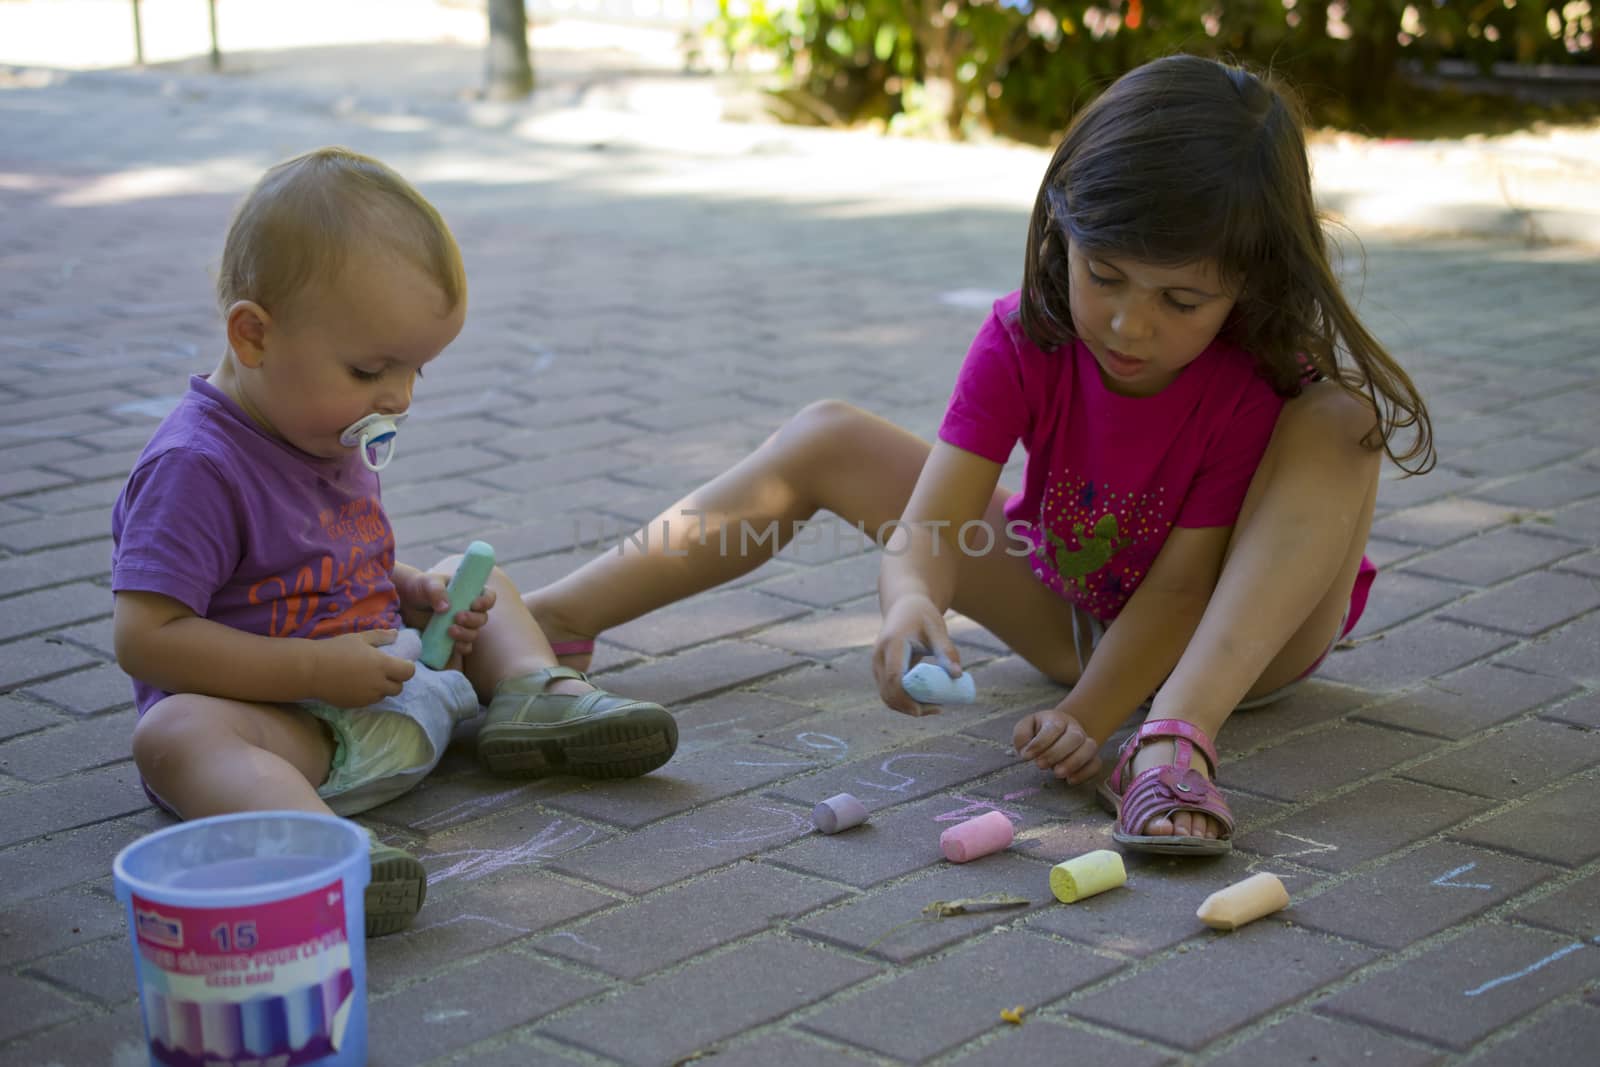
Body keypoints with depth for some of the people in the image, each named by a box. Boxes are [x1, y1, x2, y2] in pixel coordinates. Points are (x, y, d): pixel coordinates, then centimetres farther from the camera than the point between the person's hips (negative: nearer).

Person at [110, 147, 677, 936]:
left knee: (474, 584, 22)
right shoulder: (196, 467, -21)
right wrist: (313, 670, -27)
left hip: (393, 685, 9)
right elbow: (146, 638, -25)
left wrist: (416, 592, 2)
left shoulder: (335, 434, 8)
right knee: (174, 733, -39)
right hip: (287, 716, -9)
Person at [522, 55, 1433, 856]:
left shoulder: (1256, 387, -28)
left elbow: (1181, 588, -26)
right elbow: (928, 523, -29)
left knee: (1340, 422, -33)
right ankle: (552, 623, -5)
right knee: (829, 440, -5)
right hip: (1072, 617, 4)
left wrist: (1091, 716, -40)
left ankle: (1177, 735, -46)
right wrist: (911, 600, -51)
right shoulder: (1024, 342, -20)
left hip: (1237, 637, -3)